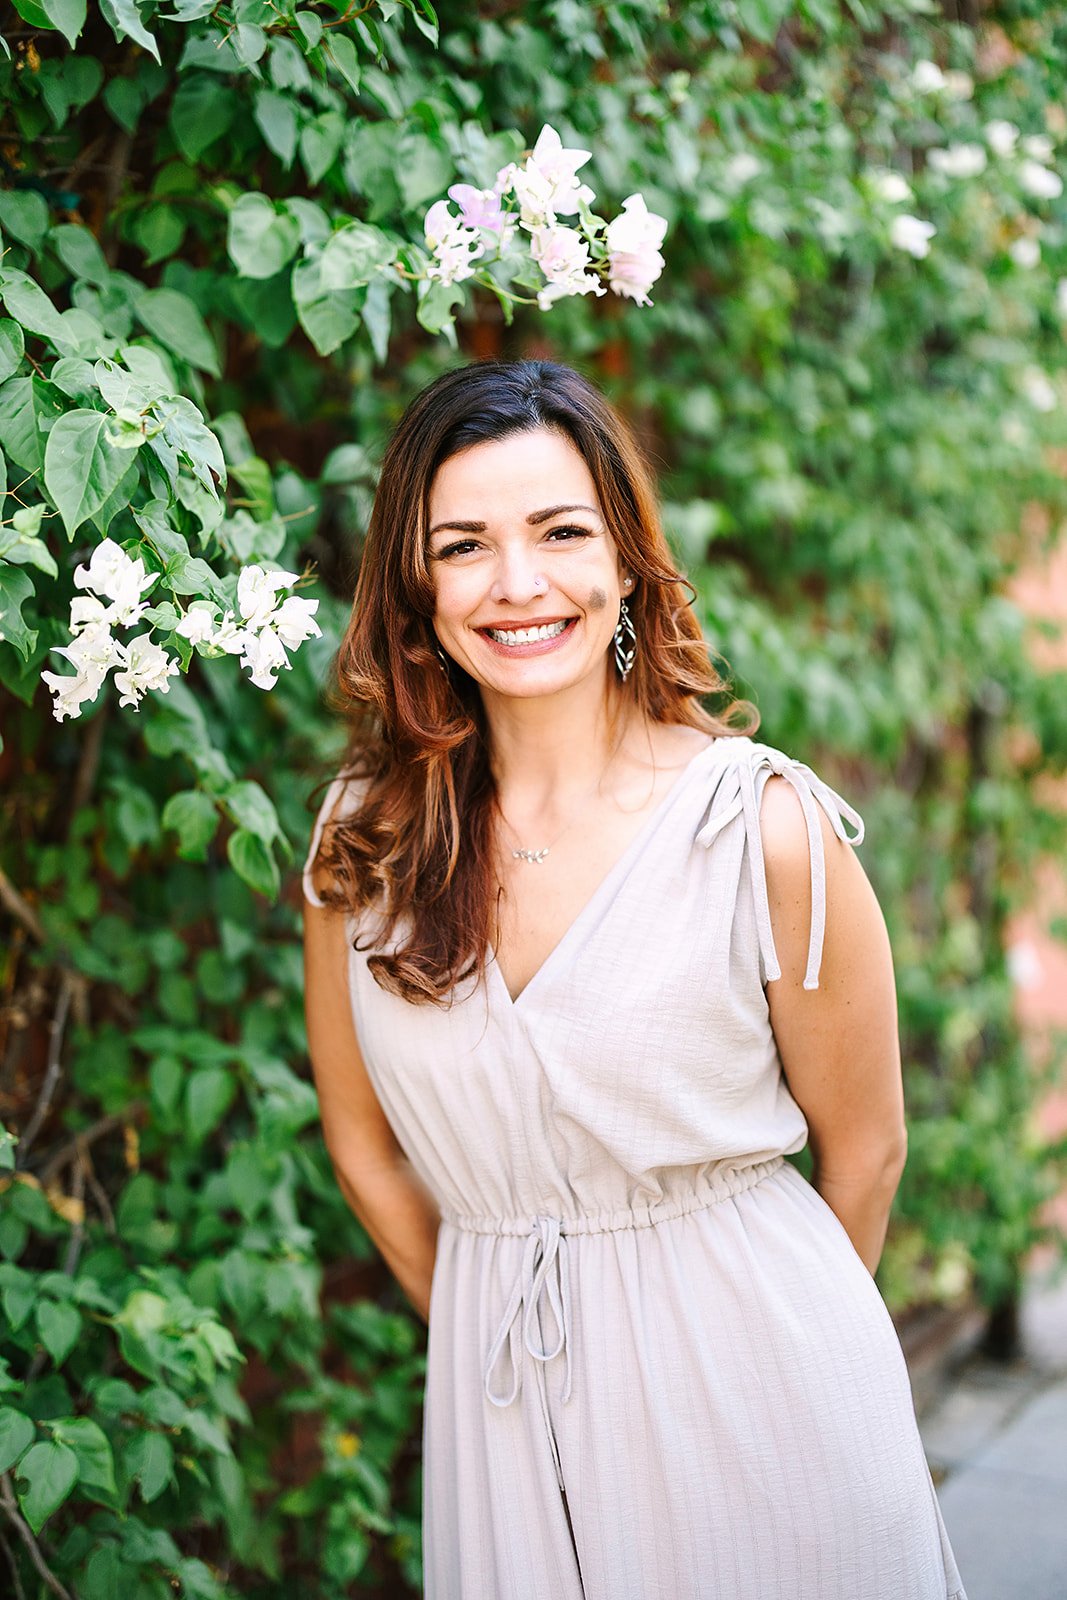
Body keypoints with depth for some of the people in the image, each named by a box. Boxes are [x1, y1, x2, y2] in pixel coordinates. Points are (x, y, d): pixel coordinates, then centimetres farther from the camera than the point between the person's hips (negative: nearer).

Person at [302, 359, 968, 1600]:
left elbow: (864, 1147, -4)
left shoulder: (767, 828, -15)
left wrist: (765, 1334, 8)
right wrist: (484, 1329, 11)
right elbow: (363, 1144, 6)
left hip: (749, 1368, -2)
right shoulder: (361, 841, -5)